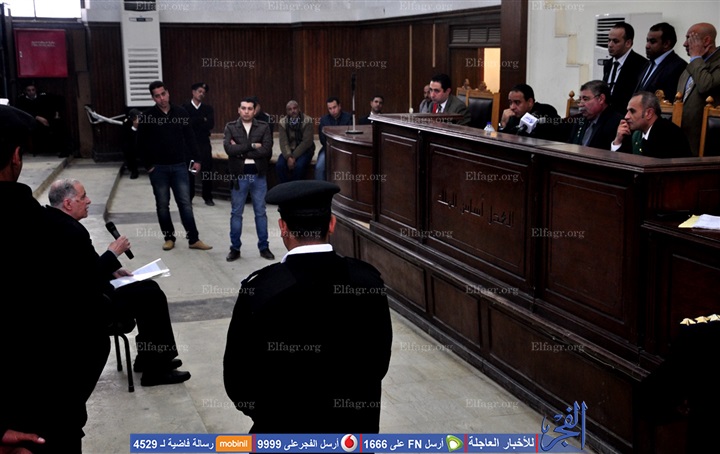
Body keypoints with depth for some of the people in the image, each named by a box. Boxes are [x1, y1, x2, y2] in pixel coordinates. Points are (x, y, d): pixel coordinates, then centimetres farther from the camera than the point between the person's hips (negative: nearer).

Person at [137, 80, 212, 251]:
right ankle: (169, 237, 21)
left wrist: (195, 159, 2)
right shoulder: (147, 116, -4)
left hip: (179, 166, 0)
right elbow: (141, 143, 0)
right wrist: (148, 165, -3)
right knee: (162, 205, 8)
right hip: (158, 168, 0)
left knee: (185, 203, 0)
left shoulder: (181, 113, 0)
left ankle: (194, 239, 2)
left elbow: (190, 138, 6)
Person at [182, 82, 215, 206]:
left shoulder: (208, 108, 9)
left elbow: (210, 124, -5)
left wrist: (194, 123, -8)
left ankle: (208, 198, 9)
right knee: (189, 171, 2)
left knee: (207, 170, 0)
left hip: (204, 144, 1)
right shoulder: (185, 107, 3)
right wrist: (202, 120, -11)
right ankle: (188, 198, 12)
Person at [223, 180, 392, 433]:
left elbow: (237, 374, -9)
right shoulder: (368, 280, -12)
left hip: (285, 427, -2)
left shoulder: (260, 288, -20)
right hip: (355, 424, 3)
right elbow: (380, 360, 0)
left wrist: (265, 413, 9)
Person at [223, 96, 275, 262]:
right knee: (236, 213, 7)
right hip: (239, 176, 0)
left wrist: (241, 151, -13)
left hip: (259, 176, 0)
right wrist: (252, 146, -14)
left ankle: (264, 247, 18)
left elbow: (267, 150, -13)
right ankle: (235, 249, 16)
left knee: (260, 212, 8)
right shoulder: (230, 127, 1)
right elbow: (229, 149, -15)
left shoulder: (264, 127, 0)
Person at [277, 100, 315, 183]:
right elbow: (283, 142, -8)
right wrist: (288, 157, -26)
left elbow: (307, 141, -16)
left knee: (299, 166, -32)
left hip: (304, 150, -3)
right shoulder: (283, 122, -1)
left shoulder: (307, 120, -11)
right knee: (279, 165, -25)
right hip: (289, 150, 3)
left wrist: (294, 157, -23)